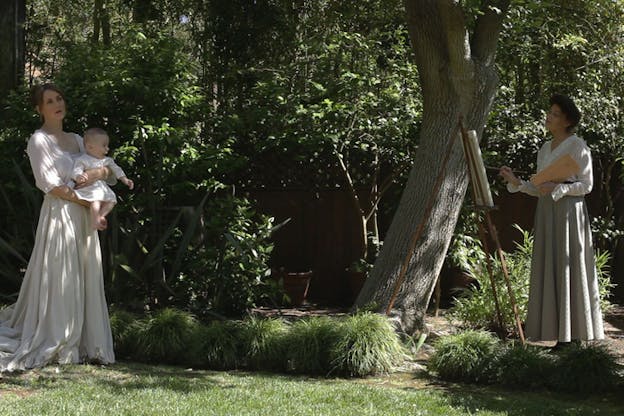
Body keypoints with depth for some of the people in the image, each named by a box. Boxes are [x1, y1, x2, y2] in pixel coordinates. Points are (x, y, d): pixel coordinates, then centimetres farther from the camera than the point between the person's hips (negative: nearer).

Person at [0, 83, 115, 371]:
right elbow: (51, 184, -13)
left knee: (86, 282, 7)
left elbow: (107, 168, 14)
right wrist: (87, 202, -12)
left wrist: (99, 172, -10)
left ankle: (84, 346, 13)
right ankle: (53, 348, 3)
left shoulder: (76, 140, 16)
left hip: (83, 219, 7)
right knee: (59, 281, -5)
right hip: (59, 215, -7)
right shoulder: (39, 140, -5)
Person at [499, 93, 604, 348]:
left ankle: (575, 338, -4)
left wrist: (556, 187, -20)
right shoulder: (544, 150, 17)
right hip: (547, 214, 8)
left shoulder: (578, 146, -5)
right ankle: (561, 336, 6)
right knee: (550, 273, 4)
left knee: (568, 271, -7)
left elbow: (586, 185, -8)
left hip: (569, 214, -7)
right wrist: (516, 182, 3)